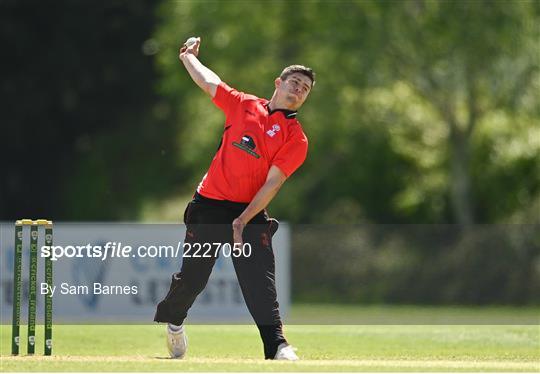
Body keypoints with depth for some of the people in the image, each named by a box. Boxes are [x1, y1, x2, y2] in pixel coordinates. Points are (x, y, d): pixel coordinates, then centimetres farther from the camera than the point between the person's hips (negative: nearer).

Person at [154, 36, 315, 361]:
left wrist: (244, 220, -17)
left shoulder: (296, 138, -1)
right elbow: (207, 81, 20)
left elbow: (273, 182, -9)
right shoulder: (244, 105, 8)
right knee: (192, 277, 9)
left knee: (261, 283, -15)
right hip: (209, 206, 2)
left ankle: (278, 346, -19)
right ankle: (172, 320, 36)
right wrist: (188, 56, 35)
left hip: (251, 213, -2)